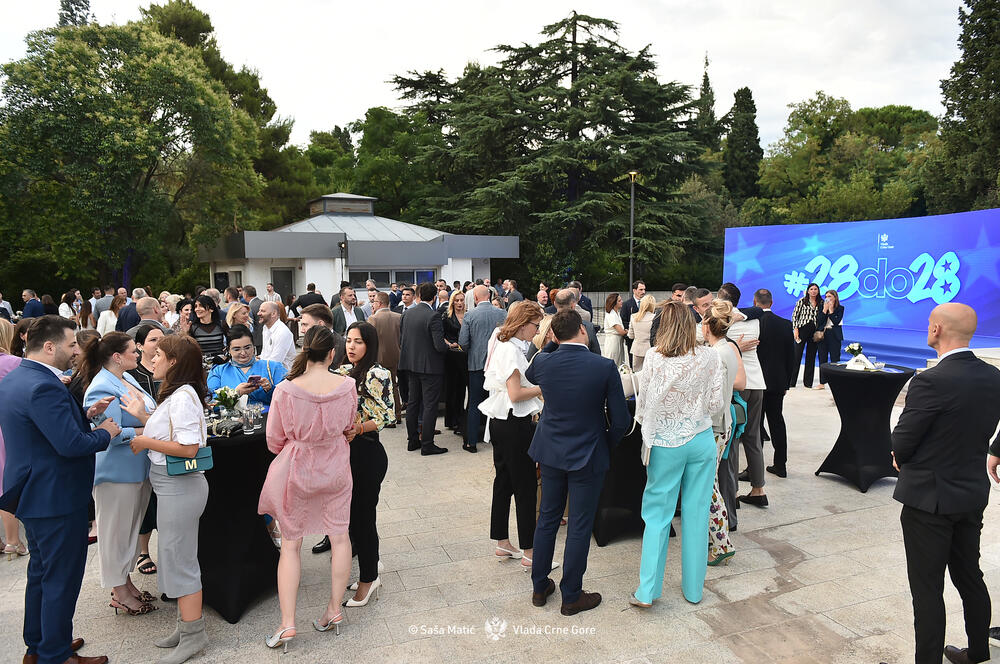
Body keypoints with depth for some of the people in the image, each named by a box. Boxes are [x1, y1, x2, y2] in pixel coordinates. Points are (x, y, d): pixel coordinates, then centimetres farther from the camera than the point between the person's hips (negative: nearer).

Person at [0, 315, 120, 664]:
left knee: (41, 571, 23)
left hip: (33, 494, 11)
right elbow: (72, 444, -30)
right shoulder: (43, 387, -27)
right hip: (56, 499, -11)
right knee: (62, 578, 4)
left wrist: (85, 414, 4)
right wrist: (106, 433, -13)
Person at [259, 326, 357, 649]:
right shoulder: (348, 386, -15)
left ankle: (287, 623, 14)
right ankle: (334, 610, 27)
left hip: (295, 471, -2)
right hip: (336, 470, 2)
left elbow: (274, 442, -7)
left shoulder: (285, 390, -20)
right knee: (339, 536, 15)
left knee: (290, 545, 11)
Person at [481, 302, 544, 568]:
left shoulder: (501, 345, 12)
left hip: (500, 423, 10)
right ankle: (528, 552, 7)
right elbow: (515, 394, -21)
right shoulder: (511, 349, -19)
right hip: (513, 424, -10)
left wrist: (537, 386, 9)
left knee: (504, 482, 16)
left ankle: (502, 543, 27)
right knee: (526, 486, -2)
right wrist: (545, 387, -11)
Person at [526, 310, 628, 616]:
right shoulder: (605, 367, -17)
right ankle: (571, 596, 22)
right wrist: (606, 446, 6)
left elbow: (528, 377, 18)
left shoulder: (542, 362, -9)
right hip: (588, 456, -4)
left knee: (547, 519, 18)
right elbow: (620, 420, -12)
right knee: (580, 527, 9)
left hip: (550, 452, 4)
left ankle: (539, 587, 31)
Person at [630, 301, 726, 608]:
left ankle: (648, 590, 8)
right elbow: (717, 403, -2)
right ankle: (693, 588, 24)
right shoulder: (710, 357, -6)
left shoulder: (654, 357, -10)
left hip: (664, 442, -1)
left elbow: (642, 403, -4)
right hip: (701, 441, 1)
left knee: (658, 513, 8)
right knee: (696, 513, 12)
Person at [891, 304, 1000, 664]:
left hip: (929, 497, -7)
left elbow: (901, 444, -17)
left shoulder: (930, 381, -24)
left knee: (927, 588, 5)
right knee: (970, 579, 22)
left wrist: (900, 457, 4)